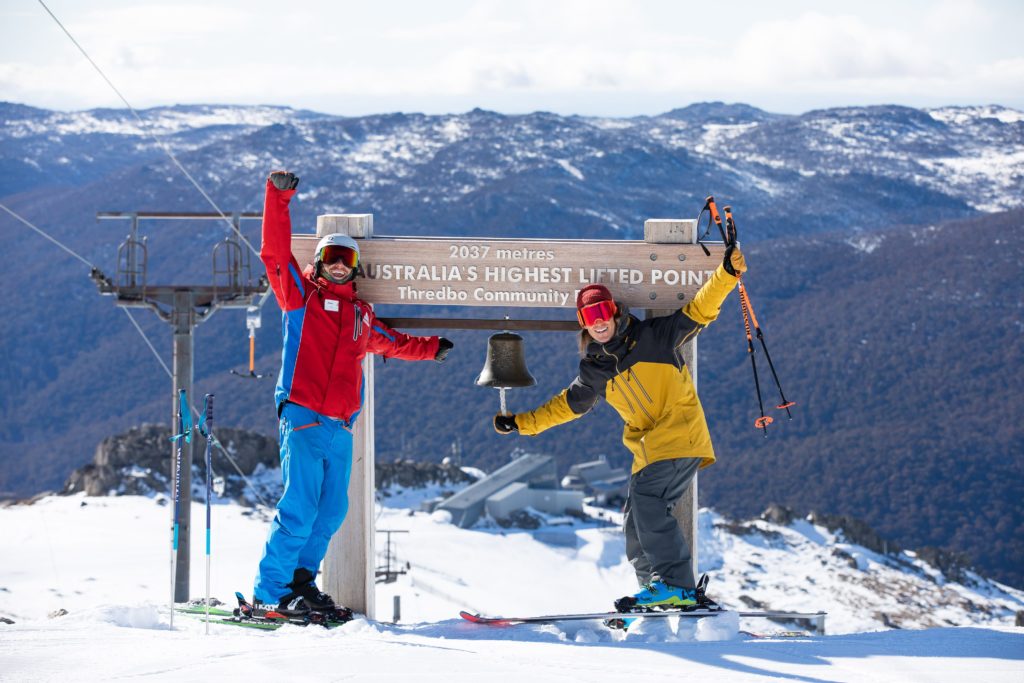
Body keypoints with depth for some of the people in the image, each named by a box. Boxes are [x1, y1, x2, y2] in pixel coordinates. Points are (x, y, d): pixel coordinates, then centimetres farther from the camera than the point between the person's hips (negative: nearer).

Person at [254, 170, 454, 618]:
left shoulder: (360, 314, 22)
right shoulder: (301, 295, 7)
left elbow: (389, 343, 41)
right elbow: (276, 251, -4)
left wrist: (431, 348, 50)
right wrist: (279, 197, -11)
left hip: (341, 428, 6)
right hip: (303, 417, -6)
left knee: (331, 512, 6)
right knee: (299, 509, -13)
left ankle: (301, 583, 18)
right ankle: (269, 593, -9)